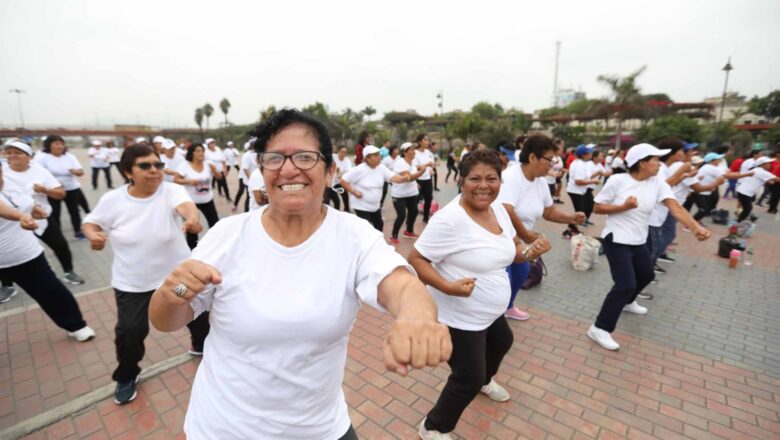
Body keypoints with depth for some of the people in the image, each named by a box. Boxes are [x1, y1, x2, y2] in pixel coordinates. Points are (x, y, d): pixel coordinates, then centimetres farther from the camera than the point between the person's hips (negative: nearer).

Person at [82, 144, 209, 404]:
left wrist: (193, 218, -63)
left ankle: (201, 346, 48)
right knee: (129, 332, 4)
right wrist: (93, 235, -18)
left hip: (177, 274, 0)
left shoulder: (171, 191, -17)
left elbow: (185, 205, -39)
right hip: (132, 283, 1)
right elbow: (91, 222, 6)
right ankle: (126, 377, 34)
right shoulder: (112, 199, -10)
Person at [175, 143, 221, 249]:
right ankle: (192, 248, 23)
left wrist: (214, 170, -22)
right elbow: (175, 180, -9)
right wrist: (189, 181, -23)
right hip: (191, 201, -3)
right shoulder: (185, 165, -10)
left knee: (215, 222, 9)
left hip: (207, 200, 3)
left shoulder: (208, 164, -3)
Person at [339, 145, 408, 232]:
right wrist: (354, 192, -20)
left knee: (379, 225, 23)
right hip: (362, 206, -7)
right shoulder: (359, 170, -20)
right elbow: (342, 181, -17)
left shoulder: (381, 168, -5)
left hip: (375, 206, 7)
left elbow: (393, 178, -16)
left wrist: (403, 178, -36)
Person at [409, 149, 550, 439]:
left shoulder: (498, 208, -2)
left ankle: (485, 380, 66)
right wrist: (448, 287, -37)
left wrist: (530, 253, -9)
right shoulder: (449, 219, -28)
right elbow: (415, 259, -26)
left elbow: (506, 250, 11)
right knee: (468, 380, 3)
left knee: (502, 342, 33)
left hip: (490, 311, 9)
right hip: (459, 316, -9)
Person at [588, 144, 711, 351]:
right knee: (626, 284, -15)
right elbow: (597, 208, -12)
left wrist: (696, 227, -29)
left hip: (638, 241, 8)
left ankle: (627, 302, 54)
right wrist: (623, 206, -25)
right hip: (617, 240, -7)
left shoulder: (658, 182, -2)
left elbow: (675, 207, -14)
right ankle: (600, 329, -7)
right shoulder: (618, 180, -15)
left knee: (646, 275, 26)